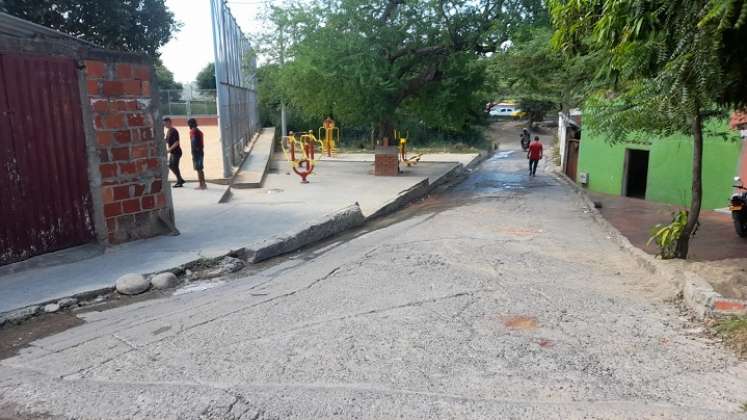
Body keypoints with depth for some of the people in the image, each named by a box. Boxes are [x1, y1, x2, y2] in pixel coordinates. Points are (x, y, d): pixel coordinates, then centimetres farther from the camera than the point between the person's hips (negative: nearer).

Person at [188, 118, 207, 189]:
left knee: (198, 169, -7)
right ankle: (203, 184, 21)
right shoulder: (199, 131, 17)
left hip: (196, 152, -9)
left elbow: (194, 143, -17)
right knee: (201, 169, 15)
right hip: (201, 151, 9)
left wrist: (193, 154, -17)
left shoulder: (193, 131, -10)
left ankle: (201, 184, -8)